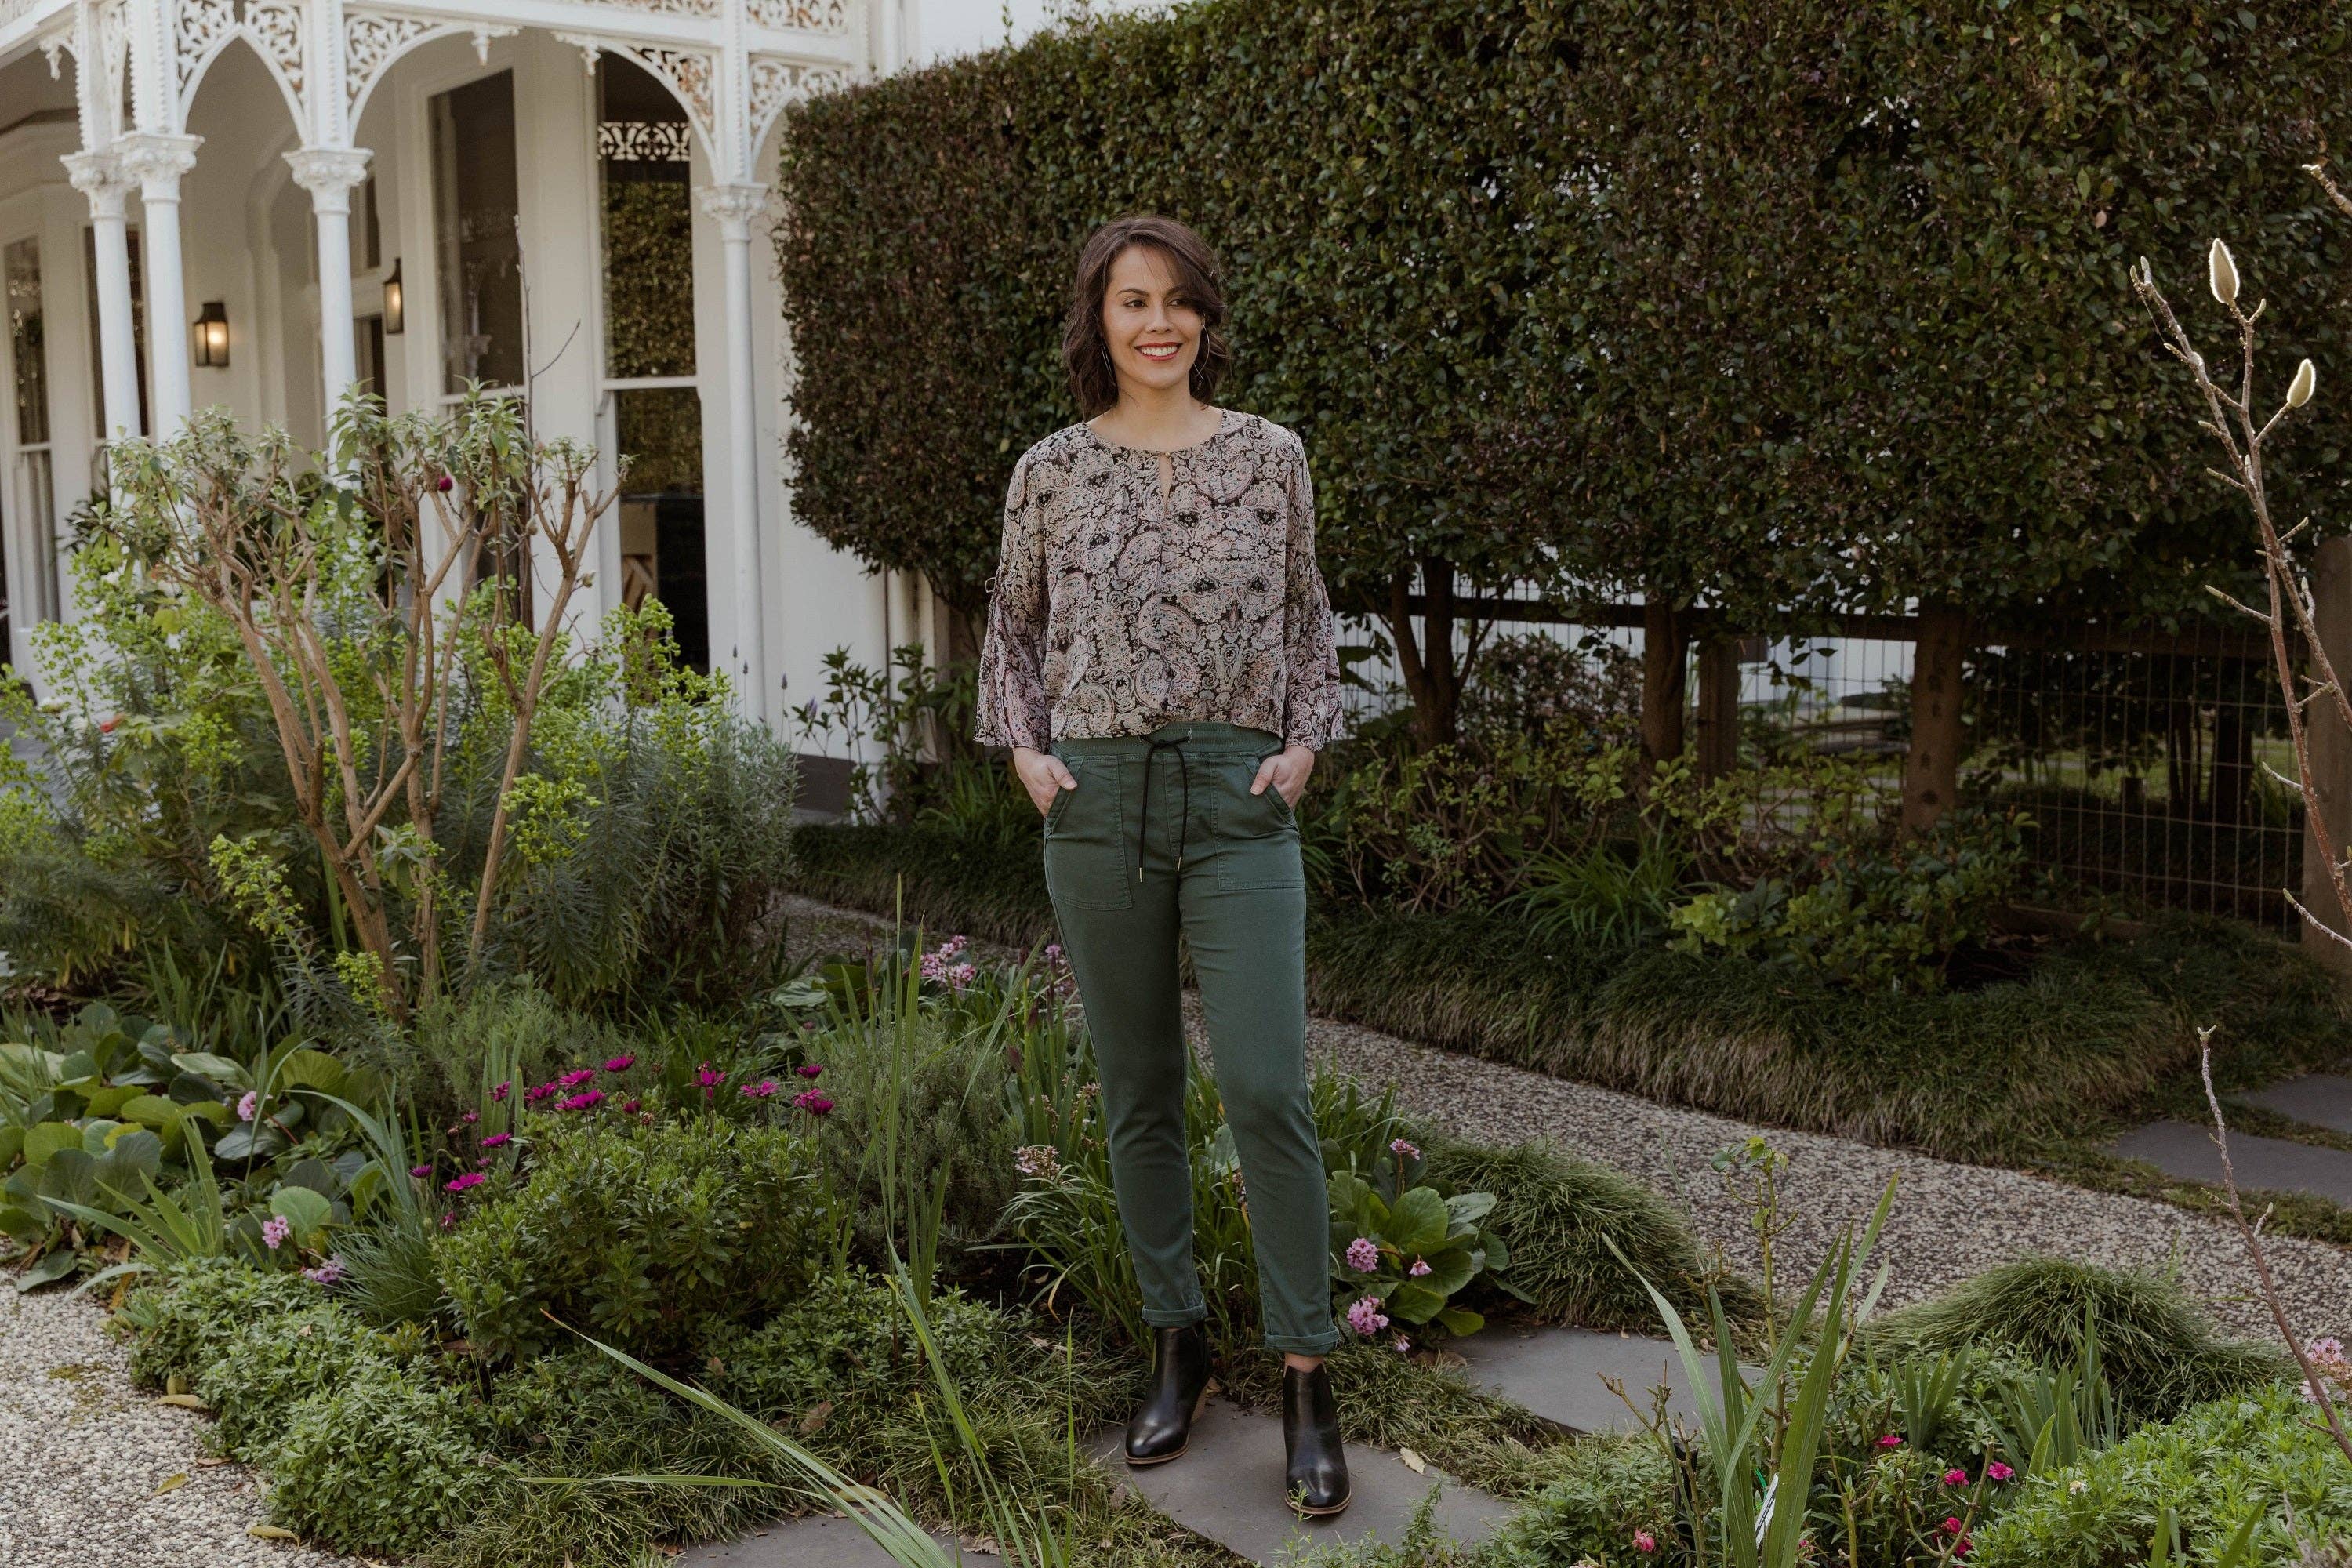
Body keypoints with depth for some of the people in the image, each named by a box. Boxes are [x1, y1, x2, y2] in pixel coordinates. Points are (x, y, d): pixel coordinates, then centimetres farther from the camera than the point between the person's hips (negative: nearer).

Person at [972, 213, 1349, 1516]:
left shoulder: (1269, 456, 5)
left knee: (1265, 1088, -9)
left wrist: (1306, 739, 3)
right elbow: (1013, 624, 17)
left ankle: (1305, 1380, 2)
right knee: (1138, 1090, 9)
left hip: (1239, 797, -1)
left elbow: (1306, 613, 15)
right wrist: (1024, 747, 3)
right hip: (1098, 798, 1)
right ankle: (1177, 1344, 24)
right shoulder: (1051, 470, 5)